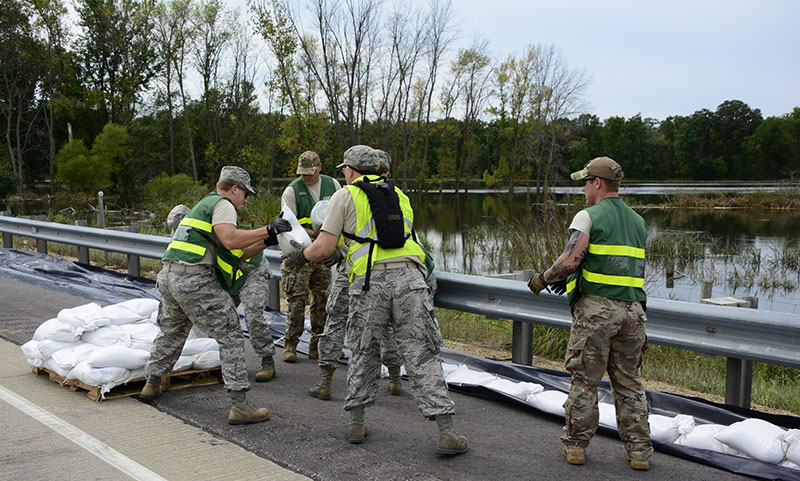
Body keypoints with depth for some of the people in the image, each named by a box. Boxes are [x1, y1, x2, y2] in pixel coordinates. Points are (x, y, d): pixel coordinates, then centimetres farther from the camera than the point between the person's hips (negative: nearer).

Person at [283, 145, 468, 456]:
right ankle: (446, 432, -1)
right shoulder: (399, 195, 24)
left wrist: (298, 257, 23)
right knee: (422, 355, 3)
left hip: (368, 284, -2)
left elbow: (323, 249, 3)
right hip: (408, 278, 2)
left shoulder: (345, 196, 9)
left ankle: (356, 422, 24)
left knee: (363, 354, 17)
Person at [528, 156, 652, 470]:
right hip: (632, 309, 6)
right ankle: (639, 451, 14)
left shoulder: (589, 216, -5)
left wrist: (544, 278, 0)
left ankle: (576, 445, 14)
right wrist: (570, 278, 22)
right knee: (629, 382, 12)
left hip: (595, 307, -6)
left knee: (584, 379, 5)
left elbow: (571, 260, -17)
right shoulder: (638, 221, 17)